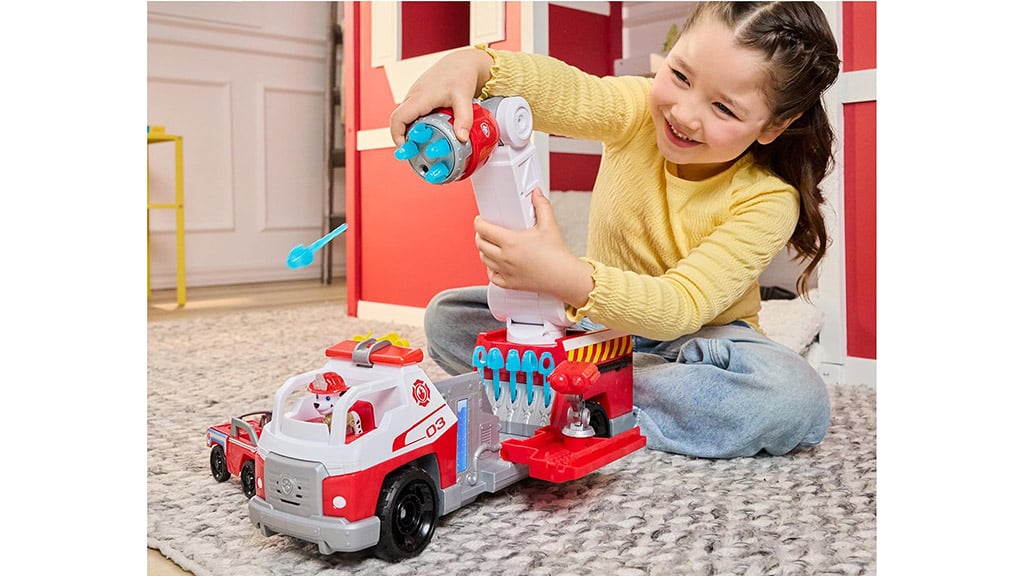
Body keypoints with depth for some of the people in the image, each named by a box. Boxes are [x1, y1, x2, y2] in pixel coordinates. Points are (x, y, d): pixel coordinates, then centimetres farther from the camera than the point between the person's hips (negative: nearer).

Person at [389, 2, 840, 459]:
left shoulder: (769, 201, -22)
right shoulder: (638, 111, -14)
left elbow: (683, 306, -33)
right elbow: (558, 89, -33)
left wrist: (566, 277, -49)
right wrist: (469, 64, -56)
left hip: (698, 339, -2)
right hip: (595, 321, 3)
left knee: (797, 400, -34)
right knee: (446, 317, -10)